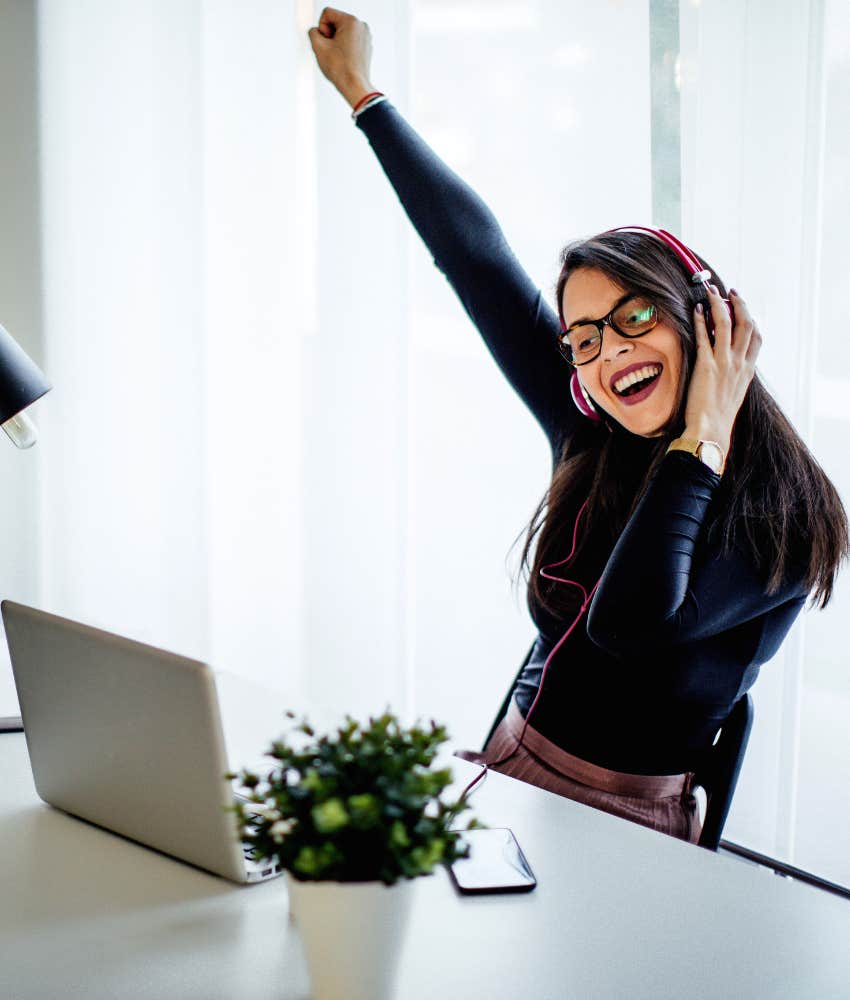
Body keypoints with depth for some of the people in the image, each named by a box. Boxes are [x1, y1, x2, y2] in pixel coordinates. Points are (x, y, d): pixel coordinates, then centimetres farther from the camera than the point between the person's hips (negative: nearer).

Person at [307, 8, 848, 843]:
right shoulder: (590, 442, 4)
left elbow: (628, 623, -26)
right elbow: (477, 257, 8)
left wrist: (702, 438, -19)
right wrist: (361, 91, 16)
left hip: (624, 835, -5)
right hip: (509, 779, 6)